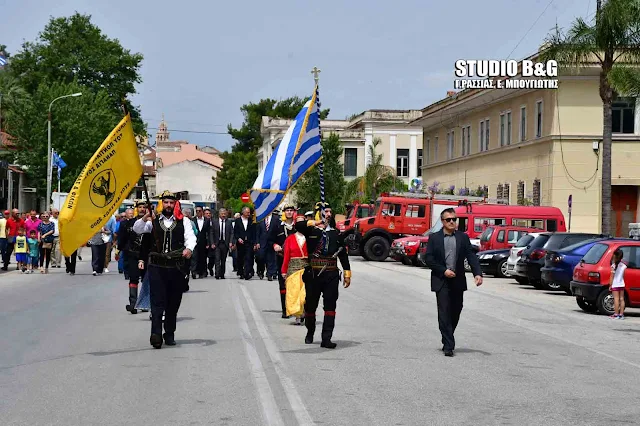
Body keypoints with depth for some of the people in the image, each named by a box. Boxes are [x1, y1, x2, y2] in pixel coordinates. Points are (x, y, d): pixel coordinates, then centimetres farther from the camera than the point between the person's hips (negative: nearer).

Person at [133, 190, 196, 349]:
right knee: (157, 301, -8)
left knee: (173, 303, 9)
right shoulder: (153, 221, 10)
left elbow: (190, 236, -6)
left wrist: (189, 248, -28)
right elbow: (137, 229, -3)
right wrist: (145, 218, -23)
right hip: (157, 266, -1)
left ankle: (170, 334, 21)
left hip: (177, 267, 1)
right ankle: (156, 334, -13)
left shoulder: (183, 221, 8)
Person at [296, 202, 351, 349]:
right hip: (313, 274, -2)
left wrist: (347, 273, 11)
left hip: (331, 274, 2)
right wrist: (315, 223, -21)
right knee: (311, 305, 10)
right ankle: (310, 334, 32)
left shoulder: (335, 233, 13)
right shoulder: (311, 230, 2)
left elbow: (343, 254, 15)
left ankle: (326, 338, -6)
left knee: (330, 306, -5)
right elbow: (298, 225, -21)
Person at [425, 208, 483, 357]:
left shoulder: (463, 237, 7)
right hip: (441, 281, -3)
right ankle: (448, 346, -8)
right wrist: (443, 271, -13)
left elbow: (471, 256, 0)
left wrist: (477, 273, -15)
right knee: (444, 313, -8)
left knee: (455, 312, 10)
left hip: (458, 281, 3)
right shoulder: (434, 238, 3)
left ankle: (447, 341, 29)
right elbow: (429, 259, -2)